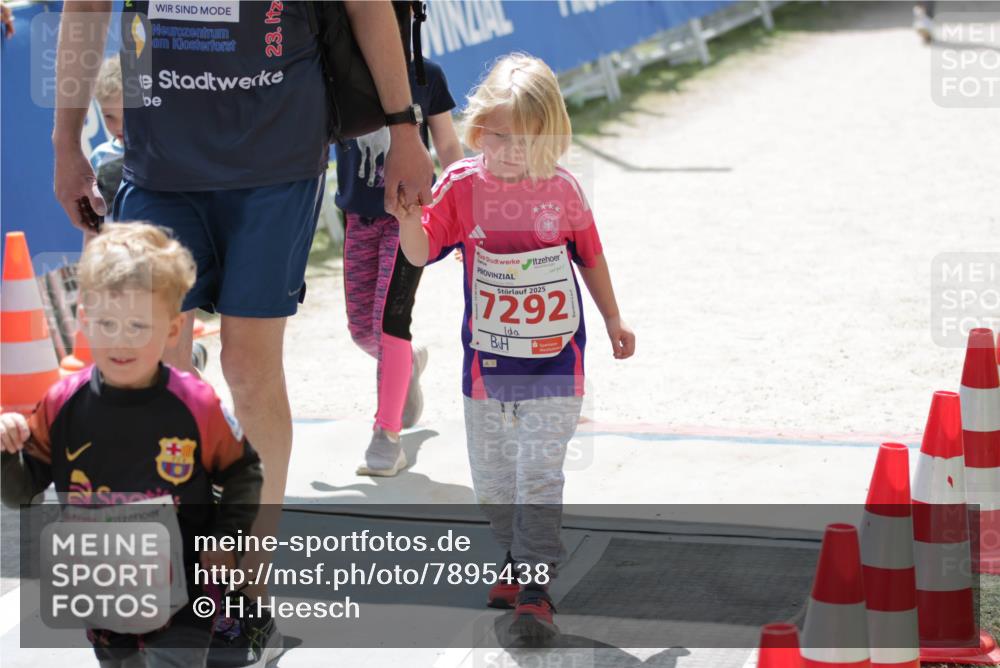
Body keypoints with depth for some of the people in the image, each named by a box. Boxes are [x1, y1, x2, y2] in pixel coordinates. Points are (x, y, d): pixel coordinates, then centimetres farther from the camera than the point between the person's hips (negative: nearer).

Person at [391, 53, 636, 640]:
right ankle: (519, 559, 33)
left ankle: (534, 586, -3)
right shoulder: (462, 186, -5)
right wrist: (407, 214, -28)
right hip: (487, 364, 2)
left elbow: (590, 256, 10)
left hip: (554, 361, -2)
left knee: (540, 474, -7)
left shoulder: (562, 190, -4)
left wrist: (613, 318, 14)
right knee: (491, 479, 13)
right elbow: (422, 252, -8)